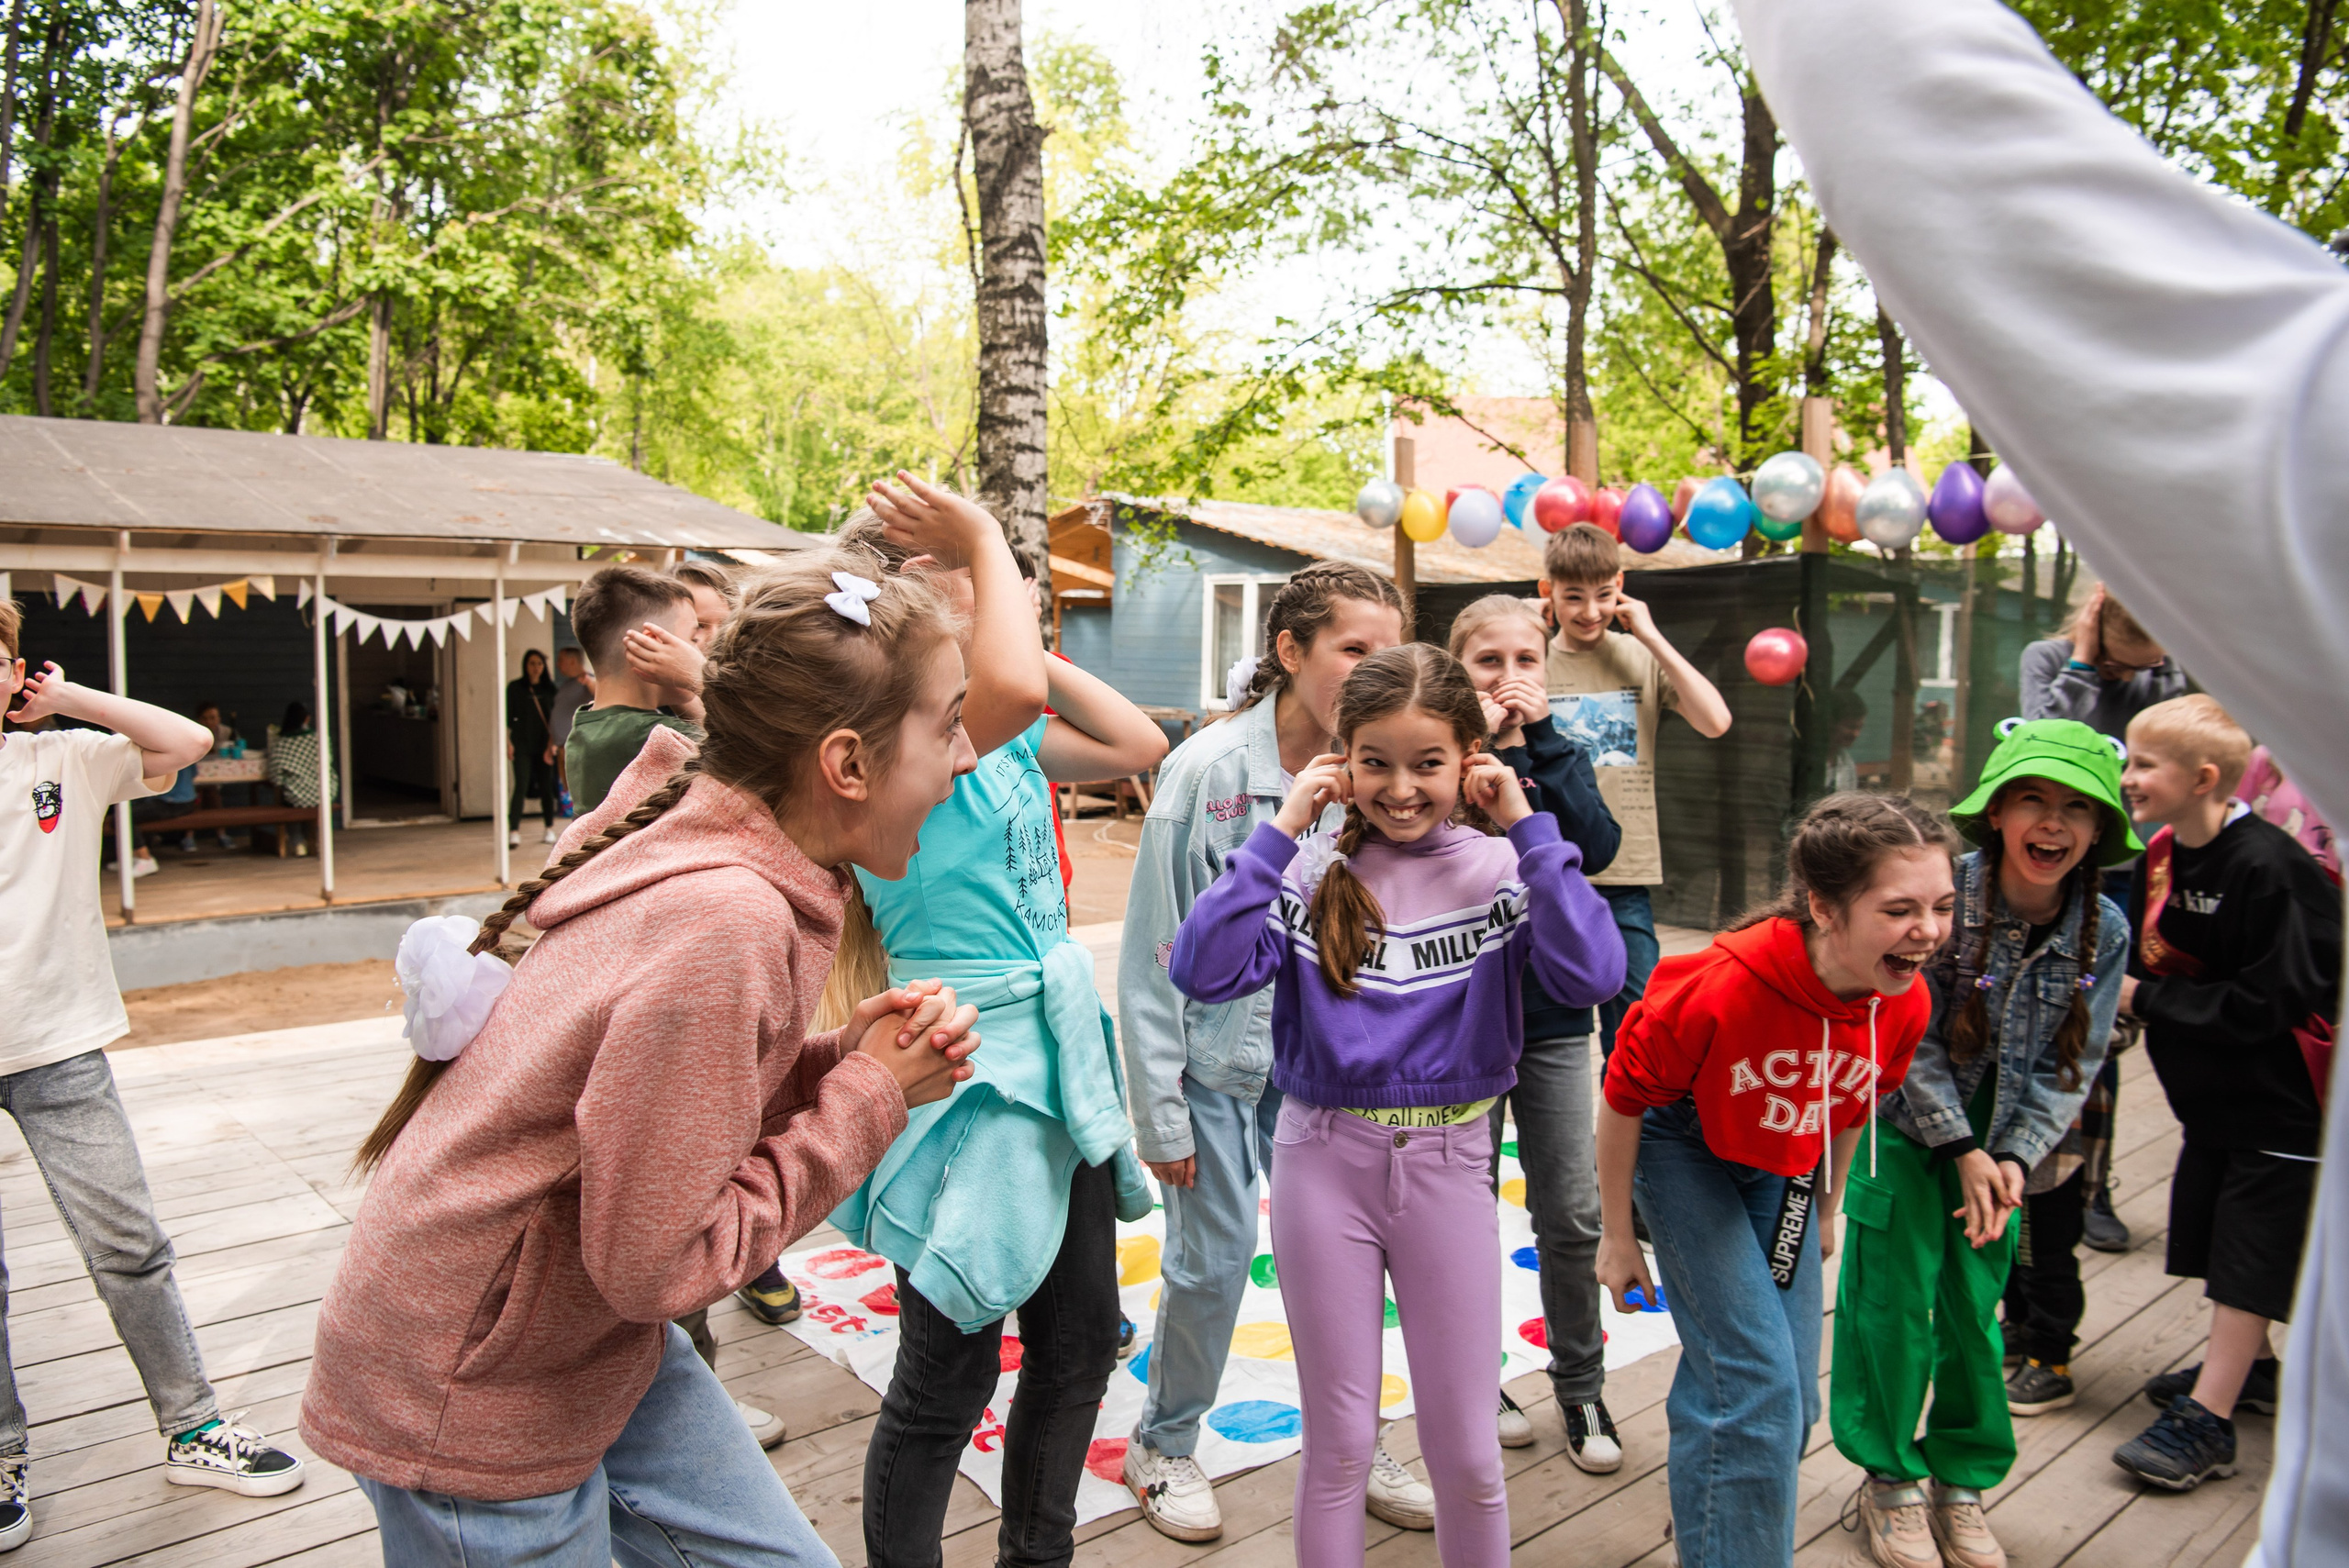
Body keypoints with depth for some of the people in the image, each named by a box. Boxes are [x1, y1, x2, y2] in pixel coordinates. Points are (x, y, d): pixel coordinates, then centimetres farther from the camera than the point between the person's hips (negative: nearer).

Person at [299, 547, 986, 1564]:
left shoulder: (719, 853, -3)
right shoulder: (724, 924, -32)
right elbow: (656, 1265, -26)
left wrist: (846, 1058, -12)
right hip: (473, 1401, -8)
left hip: (597, 1345, 8)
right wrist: (867, 1094, -19)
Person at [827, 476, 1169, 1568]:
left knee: (1080, 1341, 21)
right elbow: (1011, 691, -39)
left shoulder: (995, 731, 7)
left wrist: (1028, 642, 6)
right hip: (968, 1068, -9)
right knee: (947, 1381, 7)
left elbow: (1138, 746, 12)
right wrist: (987, 539, -23)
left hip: (1058, 1058, 9)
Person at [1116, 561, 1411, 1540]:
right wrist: (1160, 1111, -11)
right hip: (1214, 1057, -4)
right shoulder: (1207, 770, -16)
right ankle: (1163, 1447, 29)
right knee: (1213, 1261, 4)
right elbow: (1152, 952, -12)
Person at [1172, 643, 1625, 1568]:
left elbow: (1593, 977, -21)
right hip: (1325, 1159, 0)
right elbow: (1204, 971, -19)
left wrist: (1527, 828, -18)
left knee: (1465, 1449, 13)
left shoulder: (1500, 869, -5)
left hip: (1448, 1163, 1)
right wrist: (1281, 830, -18)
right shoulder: (1311, 868, -6)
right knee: (1339, 1442, 14)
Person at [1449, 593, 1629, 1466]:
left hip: (1552, 1008, 3)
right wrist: (1478, 742, -23)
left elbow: (1596, 847, -14)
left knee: (1573, 1213, 7)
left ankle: (1581, 1385, 27)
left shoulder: (1559, 754, 5)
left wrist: (1540, 739, -17)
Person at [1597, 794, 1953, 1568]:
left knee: (1789, 1401, 10)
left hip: (1782, 1169, 6)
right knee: (1758, 1383, -14)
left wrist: (1826, 1208, 17)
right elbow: (1623, 1099, -20)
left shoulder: (1905, 1006, -19)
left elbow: (1850, 1107, 3)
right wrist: (1617, 1237, -11)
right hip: (1683, 1150, -5)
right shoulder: (1716, 989, -37)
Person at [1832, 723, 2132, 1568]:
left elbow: (2066, 1067, -2)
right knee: (1893, 1300, 0)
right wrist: (1963, 1150, -15)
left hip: (2002, 1142, 3)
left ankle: (1961, 1482, 29)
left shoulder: (2105, 933, -8)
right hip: (1905, 1124, -3)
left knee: (1976, 1308, 9)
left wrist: (2014, 1159, -13)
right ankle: (1890, 1482, 20)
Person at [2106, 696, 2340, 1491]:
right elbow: (2151, 954, 13)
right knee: (2218, 1236, 20)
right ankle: (2249, 1364, 40)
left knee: (2250, 1255, -1)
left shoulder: (2267, 867, -26)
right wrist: (2127, 988, -5)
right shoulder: (2161, 854, -1)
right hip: (2211, 1092, 8)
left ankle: (2206, 1420, 6)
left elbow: (2264, 1006, -27)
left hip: (2281, 1102, -8)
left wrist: (2146, 999, -21)